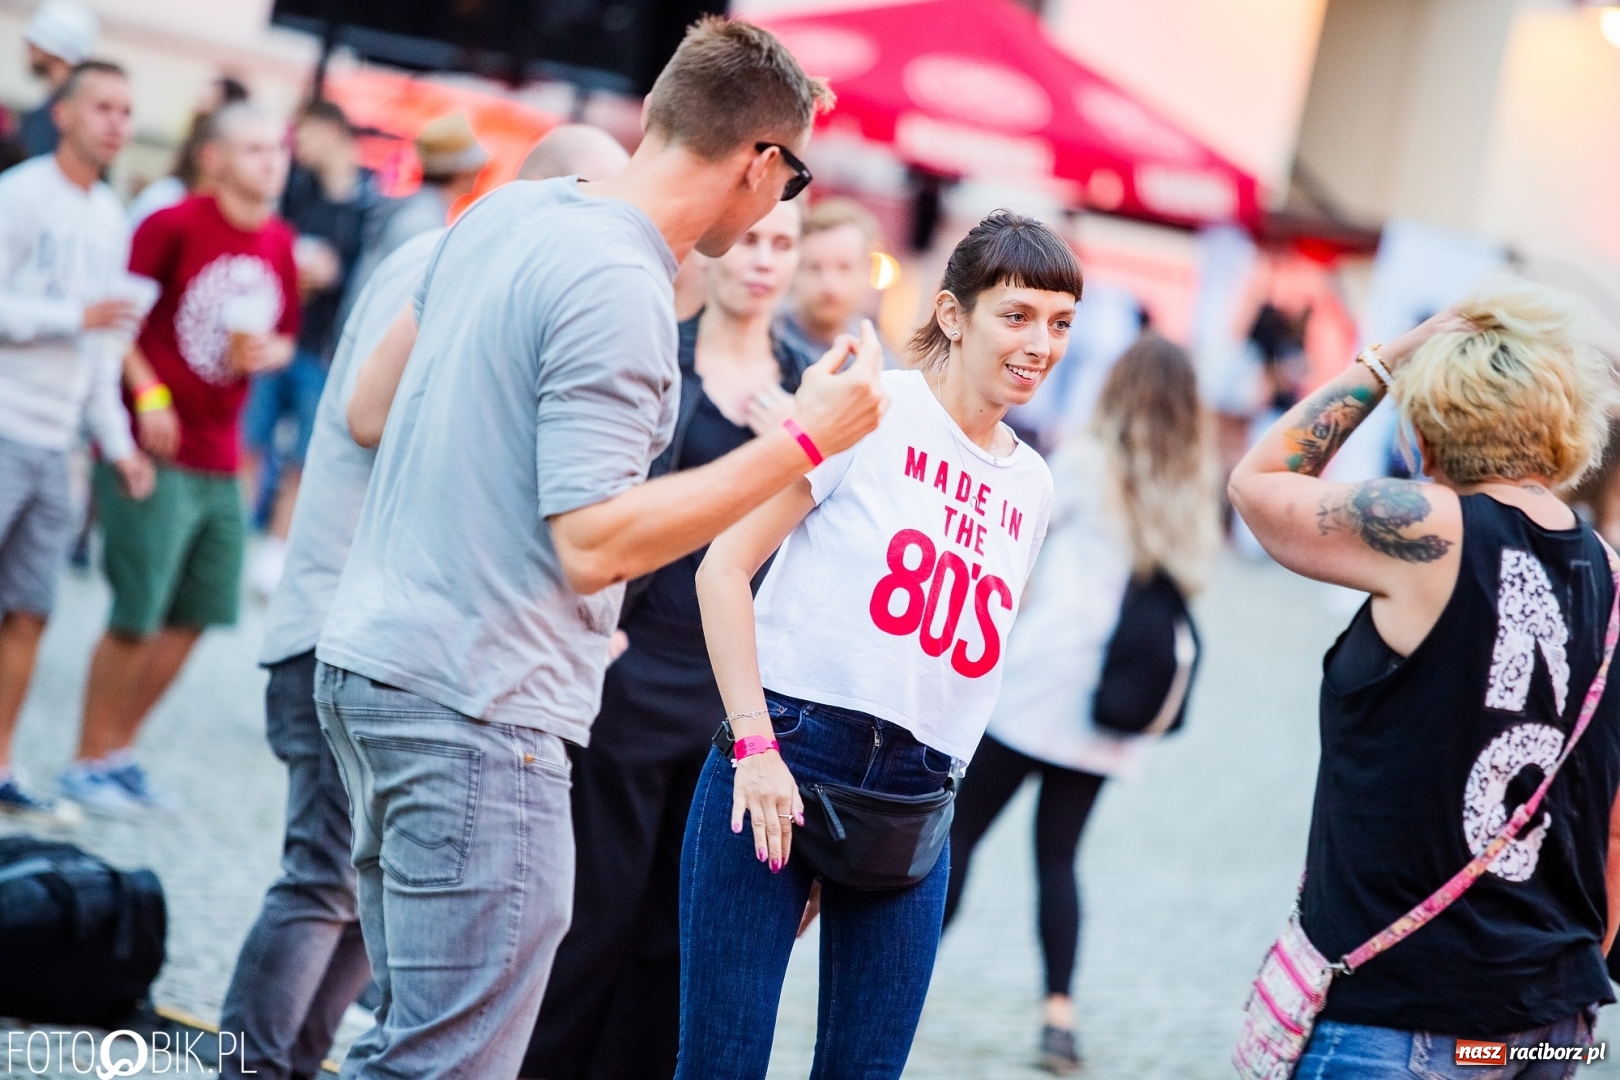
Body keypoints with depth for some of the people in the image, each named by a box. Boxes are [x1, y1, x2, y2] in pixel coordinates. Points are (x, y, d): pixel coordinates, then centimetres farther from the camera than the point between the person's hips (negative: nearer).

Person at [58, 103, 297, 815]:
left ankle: (120, 753, 24)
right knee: (135, 616, -4)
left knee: (194, 617, 10)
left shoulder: (280, 245, 8)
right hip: (154, 456, -7)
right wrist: (148, 396, -19)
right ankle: (88, 763, 10)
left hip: (220, 463, 7)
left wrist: (265, 353, -2)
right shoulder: (174, 226, -10)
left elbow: (285, 336, 20)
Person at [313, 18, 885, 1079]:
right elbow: (595, 544, -22)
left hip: (371, 659, 10)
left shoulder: (507, 210, 9)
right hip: (477, 710, -10)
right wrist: (801, 442, -18)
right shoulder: (619, 290, -18)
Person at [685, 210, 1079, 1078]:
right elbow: (725, 565, -8)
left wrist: (926, 795, 13)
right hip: (784, 759, -6)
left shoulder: (1031, 487, 14)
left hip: (913, 803, 6)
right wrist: (756, 744, -15)